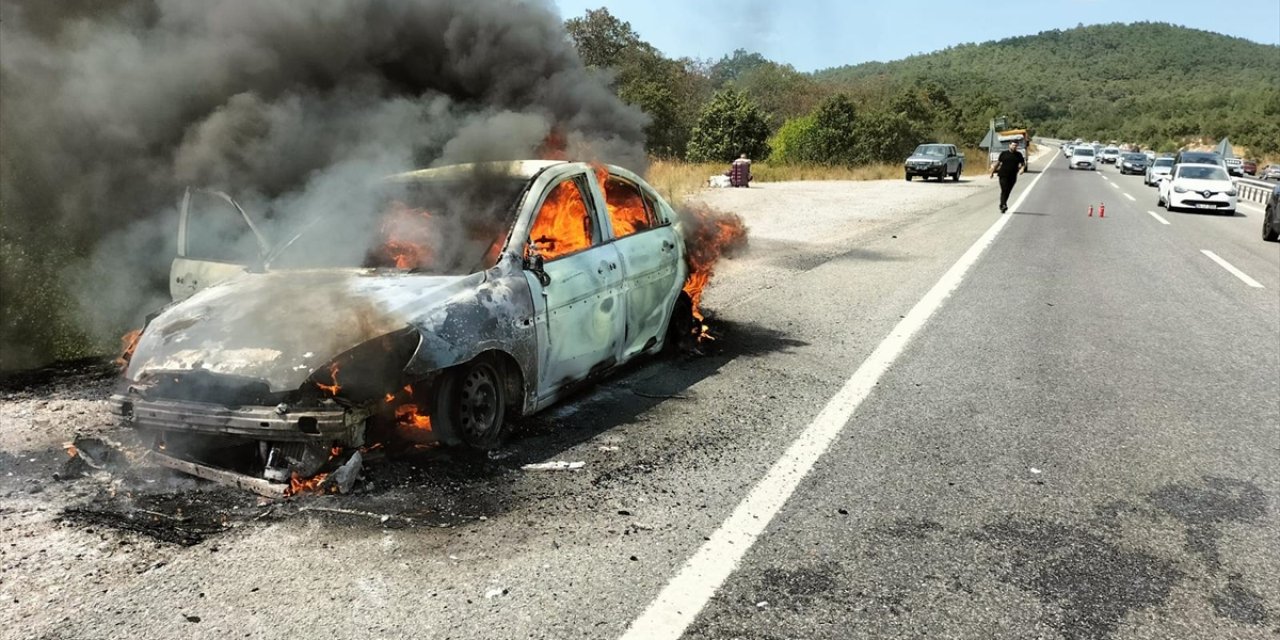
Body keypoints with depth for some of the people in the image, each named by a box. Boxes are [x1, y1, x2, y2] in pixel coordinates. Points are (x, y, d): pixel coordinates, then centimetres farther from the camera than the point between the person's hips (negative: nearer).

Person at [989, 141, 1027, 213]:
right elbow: (998, 163, 11)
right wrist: (992, 172, 14)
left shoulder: (1018, 155, 9)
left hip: (1012, 177, 2)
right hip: (1003, 175, -2)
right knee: (1004, 190, -14)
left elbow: (1023, 164, 12)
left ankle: (1002, 205, 18)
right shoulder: (1003, 153, 5)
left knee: (1007, 192, 6)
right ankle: (1003, 205, -20)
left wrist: (1022, 168, -11)